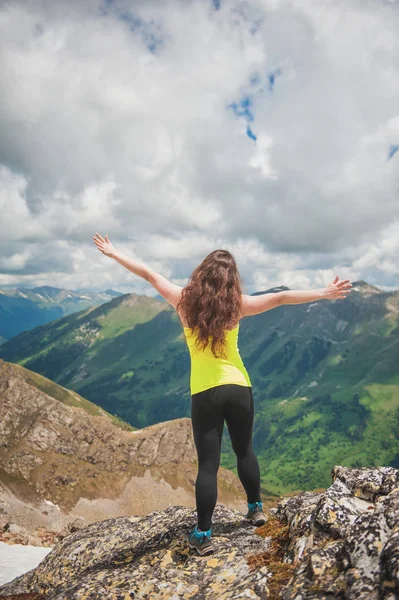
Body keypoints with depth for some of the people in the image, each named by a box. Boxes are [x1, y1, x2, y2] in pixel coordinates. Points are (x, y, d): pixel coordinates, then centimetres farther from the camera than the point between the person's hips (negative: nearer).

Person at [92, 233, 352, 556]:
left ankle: (204, 535, 8)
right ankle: (256, 508, 37)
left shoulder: (185, 300, -5)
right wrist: (325, 293, -2)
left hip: (204, 393, -1)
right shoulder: (236, 304, -7)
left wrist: (112, 252, 12)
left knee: (208, 464, 4)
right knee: (245, 450, 22)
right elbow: (280, 298, -8)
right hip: (239, 387, 1)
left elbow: (147, 273, 3)